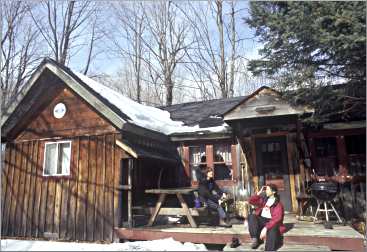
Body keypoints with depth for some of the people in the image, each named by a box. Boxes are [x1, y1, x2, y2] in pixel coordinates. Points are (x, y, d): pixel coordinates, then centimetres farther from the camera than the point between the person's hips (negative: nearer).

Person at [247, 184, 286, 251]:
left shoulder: (278, 204, -5)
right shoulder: (263, 200, 14)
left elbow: (277, 219, -18)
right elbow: (250, 201, 9)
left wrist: (265, 228, -30)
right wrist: (260, 192, 2)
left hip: (271, 223, -5)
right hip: (261, 220, 5)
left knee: (272, 231, -38)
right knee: (251, 216, -24)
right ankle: (255, 239, -27)